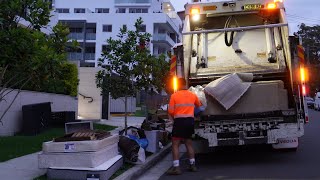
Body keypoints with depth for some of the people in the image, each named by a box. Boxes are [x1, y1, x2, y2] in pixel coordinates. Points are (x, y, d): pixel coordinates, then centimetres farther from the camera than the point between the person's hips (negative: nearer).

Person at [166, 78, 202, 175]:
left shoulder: (174, 96, -5)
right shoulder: (193, 95, 7)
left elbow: (170, 111, -7)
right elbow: (199, 106, 25)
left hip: (179, 121, -5)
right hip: (190, 121, 5)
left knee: (175, 144, 0)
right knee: (189, 143, 17)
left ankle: (176, 167, -6)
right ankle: (192, 165, 23)